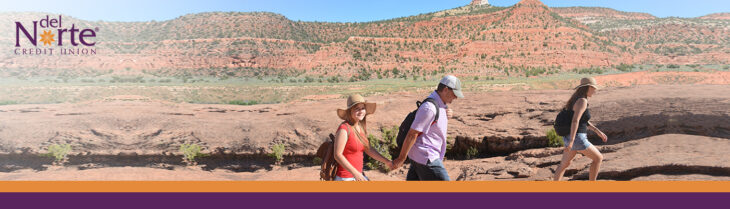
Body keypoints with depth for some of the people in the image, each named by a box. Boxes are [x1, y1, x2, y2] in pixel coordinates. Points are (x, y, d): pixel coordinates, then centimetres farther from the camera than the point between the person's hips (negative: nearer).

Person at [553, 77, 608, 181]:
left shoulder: (576, 99, 13)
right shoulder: (582, 101, -18)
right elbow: (575, 121, -28)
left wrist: (598, 131, 17)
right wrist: (571, 142, -31)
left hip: (571, 138, 9)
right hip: (577, 139, -9)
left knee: (564, 165, 19)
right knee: (598, 158, 8)